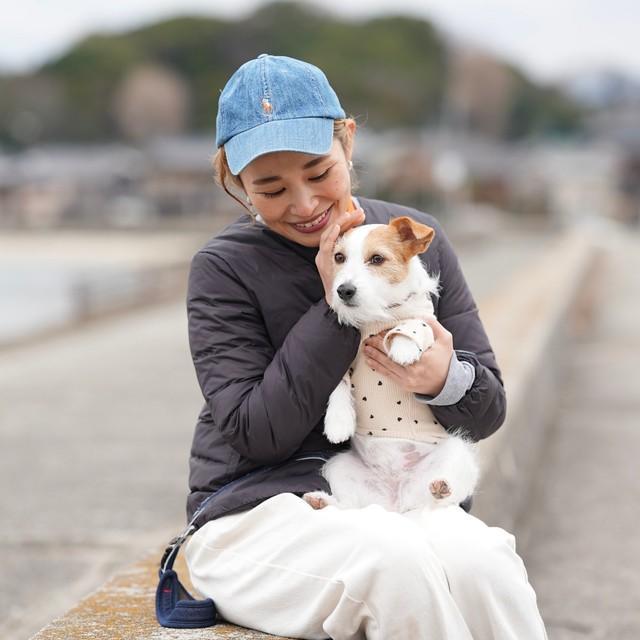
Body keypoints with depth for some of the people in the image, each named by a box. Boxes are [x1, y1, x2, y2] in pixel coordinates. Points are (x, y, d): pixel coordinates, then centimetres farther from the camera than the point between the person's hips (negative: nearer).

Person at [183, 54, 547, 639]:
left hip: (403, 501, 3)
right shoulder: (224, 268, -2)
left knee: (479, 563, -32)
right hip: (259, 513, -3)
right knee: (396, 560, -36)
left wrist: (445, 381, -16)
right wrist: (335, 308, -15)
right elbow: (255, 434, -12)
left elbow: (488, 410, 9)